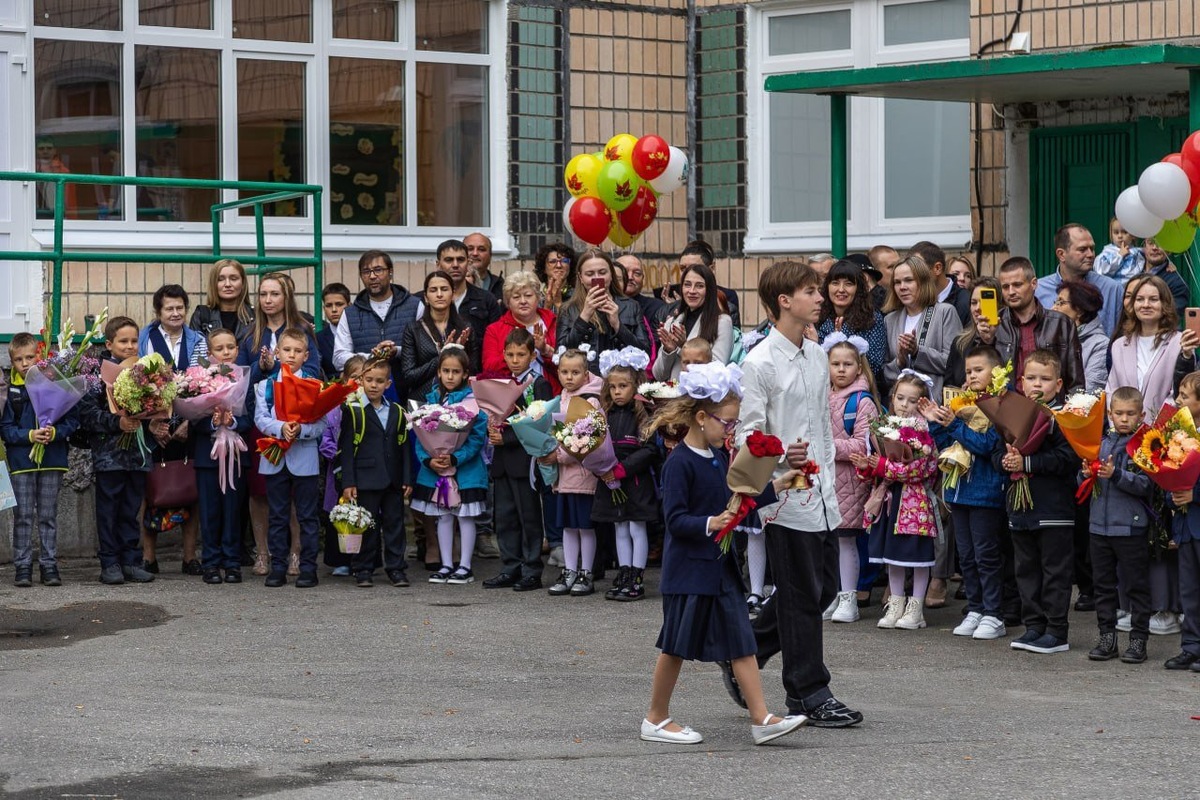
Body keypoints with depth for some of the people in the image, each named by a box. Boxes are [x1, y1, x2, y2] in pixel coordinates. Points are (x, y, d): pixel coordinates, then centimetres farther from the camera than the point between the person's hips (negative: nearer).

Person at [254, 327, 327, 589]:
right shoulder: (265, 385, 7)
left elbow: (321, 424, -6)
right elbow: (260, 419, -3)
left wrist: (301, 430, -24)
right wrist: (280, 428, -21)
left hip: (304, 458, -2)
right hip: (274, 458, 2)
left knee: (307, 516, 2)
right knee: (277, 516, 7)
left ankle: (308, 568, 6)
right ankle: (278, 568, 13)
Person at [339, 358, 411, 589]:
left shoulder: (397, 412, 11)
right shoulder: (352, 411, -1)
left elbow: (403, 447, 13)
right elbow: (346, 449, -4)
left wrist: (407, 479, 6)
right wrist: (348, 482, -10)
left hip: (393, 481, 4)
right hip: (366, 480, -4)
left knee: (394, 524, 7)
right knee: (366, 526, 0)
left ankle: (396, 568, 14)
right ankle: (363, 570, 8)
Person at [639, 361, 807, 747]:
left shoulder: (719, 457, 10)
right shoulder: (680, 463, -16)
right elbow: (675, 519, -20)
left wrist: (776, 486, 14)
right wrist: (710, 523, -33)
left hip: (720, 565, 8)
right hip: (688, 567, -8)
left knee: (742, 642, 4)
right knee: (677, 645, 2)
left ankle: (762, 719, 3)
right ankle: (656, 720, 15)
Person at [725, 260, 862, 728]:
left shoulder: (817, 356, 13)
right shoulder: (761, 363, -12)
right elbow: (747, 434, -14)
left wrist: (828, 476, 18)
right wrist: (781, 457, -32)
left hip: (821, 496, 8)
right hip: (786, 496, -8)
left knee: (822, 589, 13)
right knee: (802, 596, -1)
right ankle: (809, 694, 9)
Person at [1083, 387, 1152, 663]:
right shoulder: (1101, 442, 9)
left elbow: (1144, 485, -16)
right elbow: (1087, 483, 15)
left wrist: (1116, 474, -26)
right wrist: (1087, 474, -7)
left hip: (1131, 527, -5)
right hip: (1100, 524, 5)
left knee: (1136, 586, 3)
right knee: (1103, 584, 11)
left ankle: (1138, 640, 9)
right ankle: (1107, 638, 20)